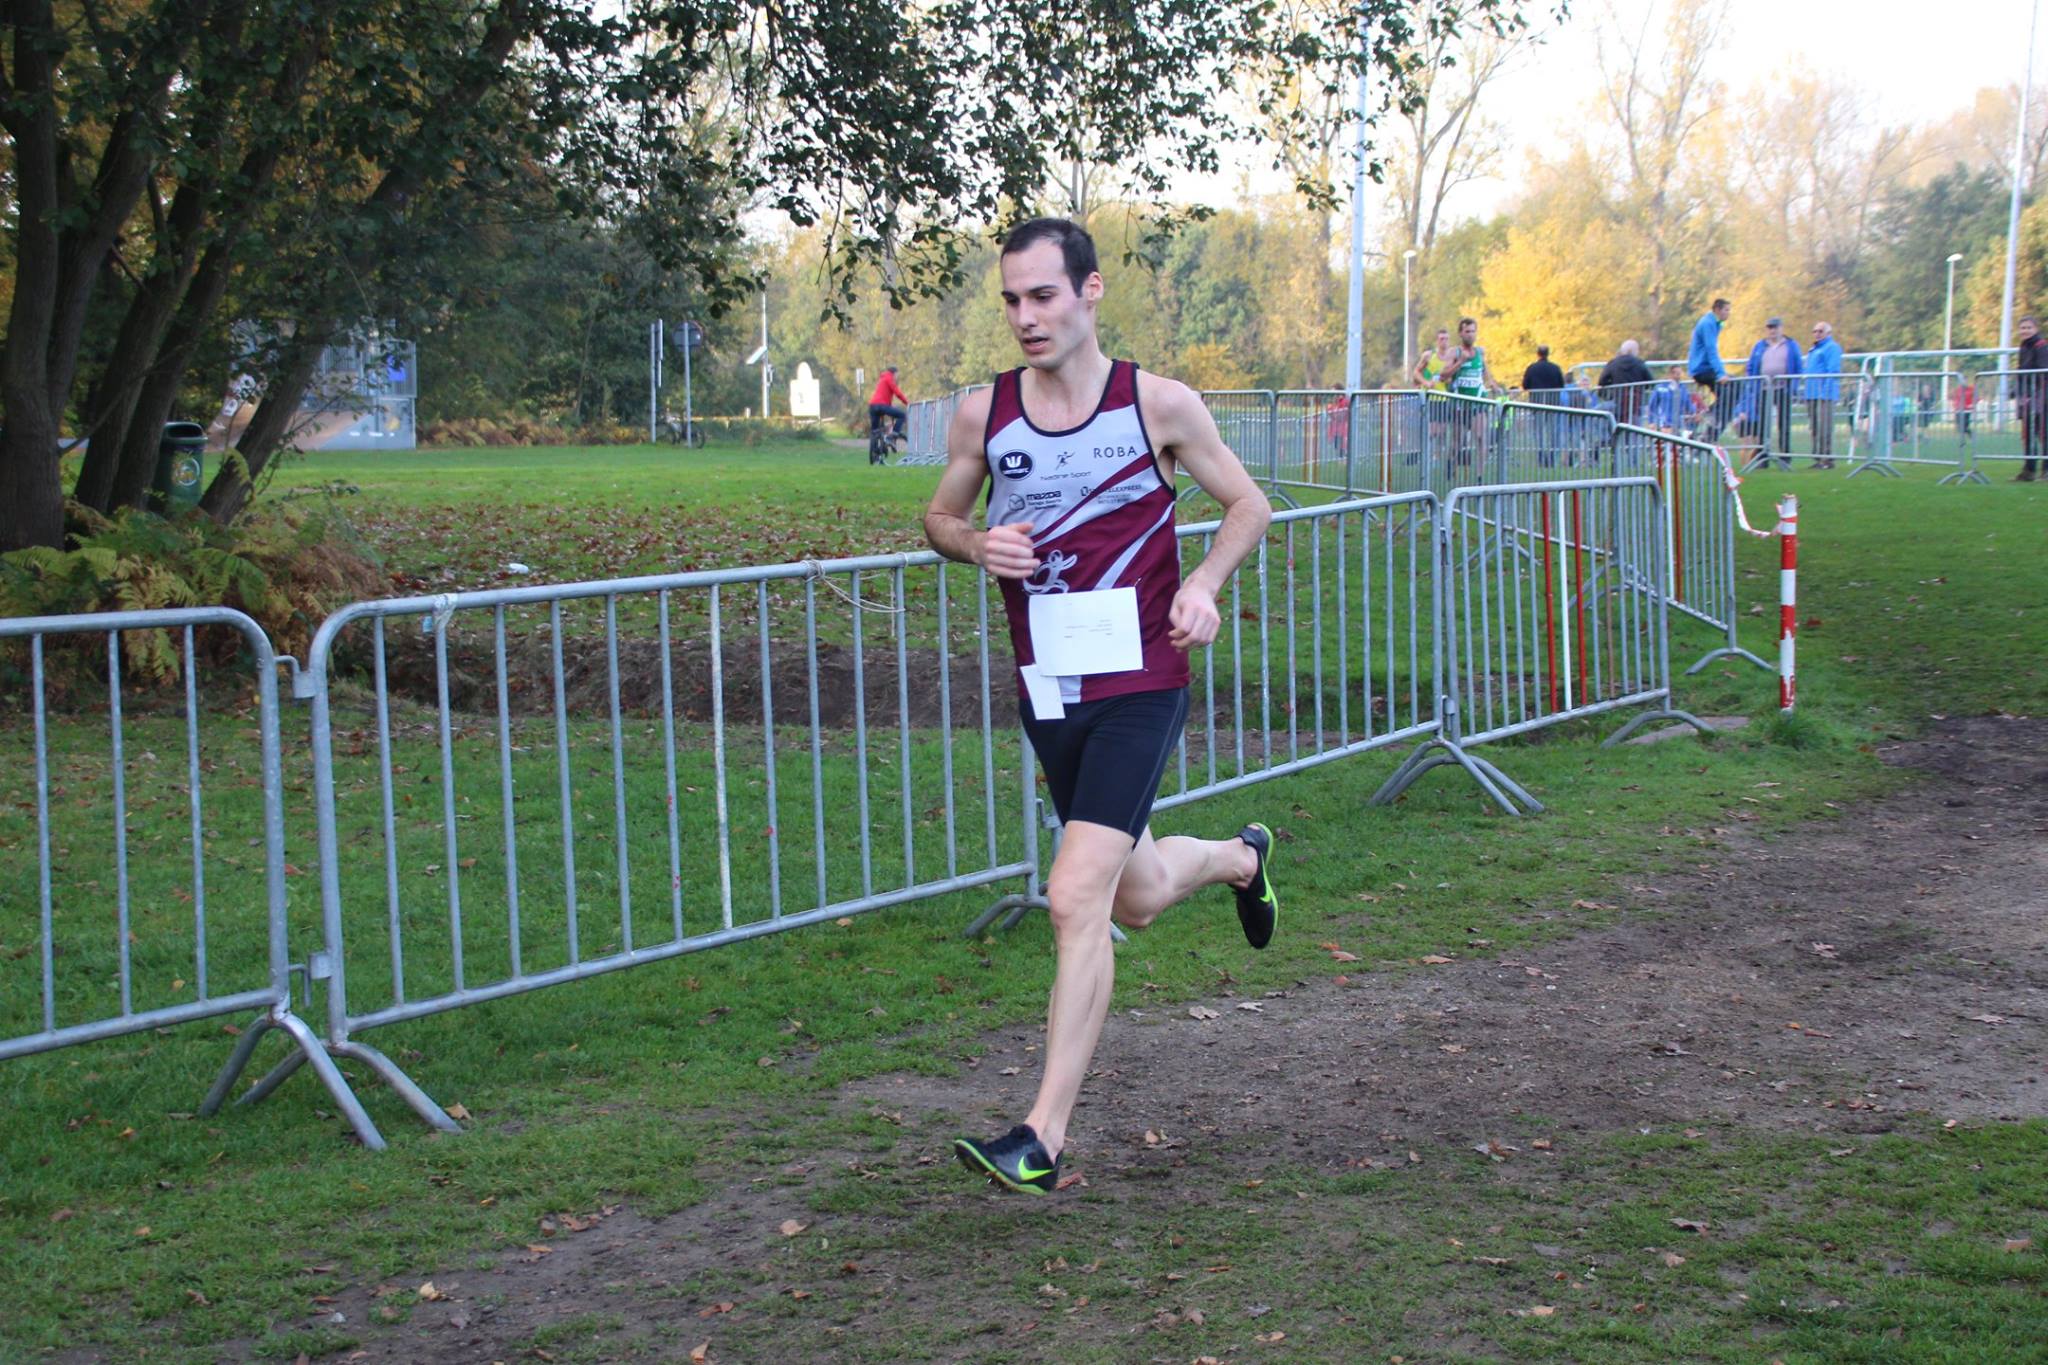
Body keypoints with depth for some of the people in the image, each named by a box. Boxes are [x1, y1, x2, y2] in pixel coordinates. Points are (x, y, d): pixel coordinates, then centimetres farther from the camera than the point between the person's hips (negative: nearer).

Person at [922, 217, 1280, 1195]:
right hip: (1046, 693, 5)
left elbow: (1248, 505, 6)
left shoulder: (1159, 405, -6)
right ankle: (1240, 858, 55)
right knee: (1135, 897, 19)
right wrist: (978, 545, -7)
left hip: (1141, 686, -4)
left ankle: (1043, 1139, -11)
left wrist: (1203, 583, -12)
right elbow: (939, 517, 17)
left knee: (1078, 899, -17)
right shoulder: (983, 415, 1)